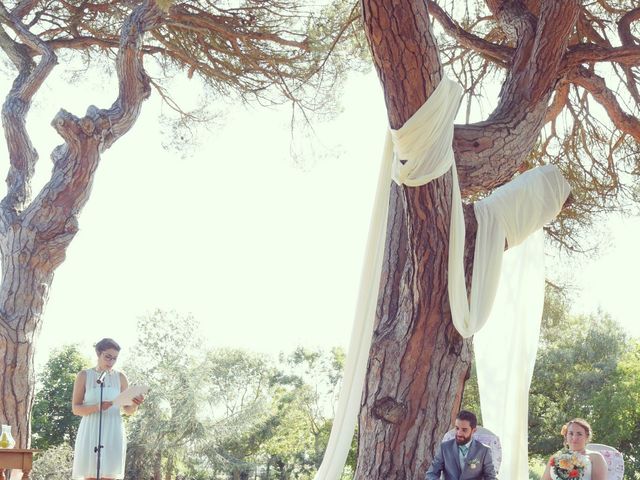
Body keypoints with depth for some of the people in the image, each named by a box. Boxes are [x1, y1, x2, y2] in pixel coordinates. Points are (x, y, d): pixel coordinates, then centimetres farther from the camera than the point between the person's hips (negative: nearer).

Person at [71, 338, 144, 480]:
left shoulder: (120, 377, 8)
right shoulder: (84, 376, 3)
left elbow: (127, 410, 10)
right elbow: (75, 408, -1)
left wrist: (135, 405, -14)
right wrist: (97, 407, -19)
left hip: (112, 433, 1)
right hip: (90, 432, -1)